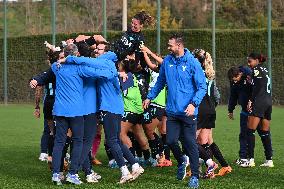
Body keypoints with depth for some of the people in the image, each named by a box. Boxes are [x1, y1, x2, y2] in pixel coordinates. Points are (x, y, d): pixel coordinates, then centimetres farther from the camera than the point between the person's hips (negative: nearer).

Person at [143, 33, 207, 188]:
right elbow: (160, 82, 21)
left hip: (188, 112, -4)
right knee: (171, 141, 1)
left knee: (190, 143, -3)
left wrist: (194, 103, -21)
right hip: (172, 111, 4)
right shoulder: (167, 62, 5)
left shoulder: (192, 62, -10)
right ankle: (181, 162, 31)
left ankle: (195, 176, 7)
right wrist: (149, 97, 19)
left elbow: (202, 87, -9)